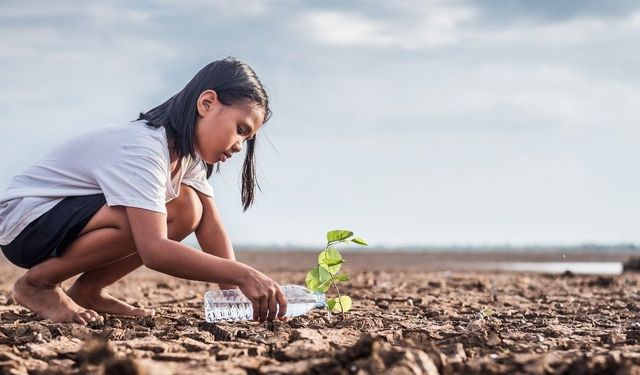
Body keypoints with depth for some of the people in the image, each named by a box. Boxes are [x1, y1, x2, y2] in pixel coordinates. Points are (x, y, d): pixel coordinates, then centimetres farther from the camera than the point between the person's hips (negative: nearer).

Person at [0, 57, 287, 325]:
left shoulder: (187, 151, -1)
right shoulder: (140, 150, -30)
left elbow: (210, 224, -6)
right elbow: (153, 250, -41)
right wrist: (242, 275, -43)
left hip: (73, 219, 9)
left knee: (187, 212, -5)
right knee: (145, 221, -31)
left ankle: (87, 290, 3)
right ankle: (37, 283, -12)